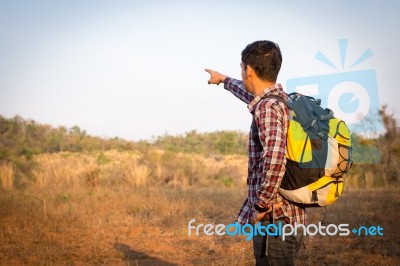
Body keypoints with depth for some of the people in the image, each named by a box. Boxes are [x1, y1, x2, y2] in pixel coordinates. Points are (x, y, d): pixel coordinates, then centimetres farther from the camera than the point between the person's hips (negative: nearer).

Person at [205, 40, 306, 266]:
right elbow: (252, 96, 35)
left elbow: (274, 159, -33)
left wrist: (261, 206, -21)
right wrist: (223, 79, 51)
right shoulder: (283, 100, 11)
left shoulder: (268, 108, -17)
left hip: (274, 221, -9)